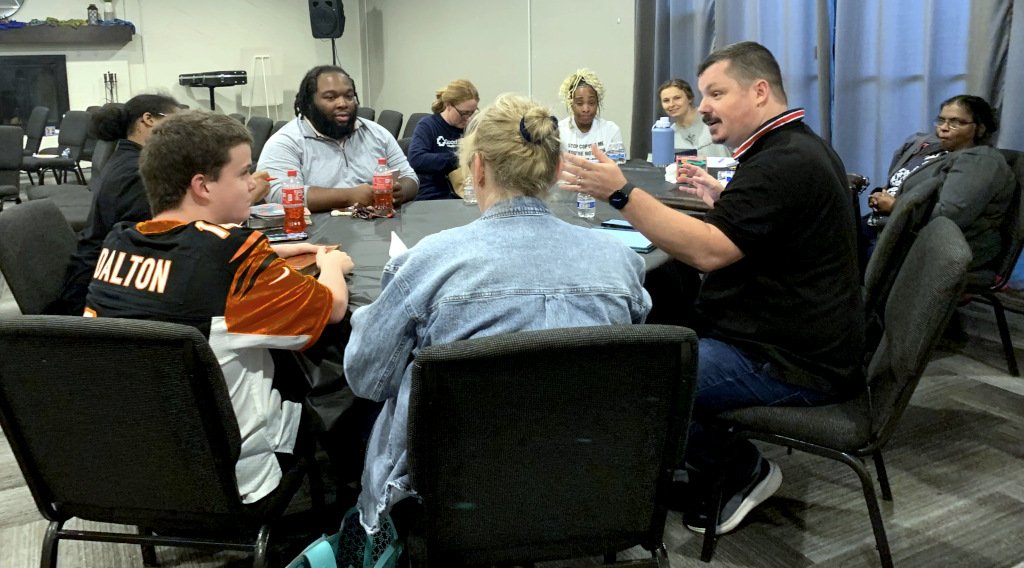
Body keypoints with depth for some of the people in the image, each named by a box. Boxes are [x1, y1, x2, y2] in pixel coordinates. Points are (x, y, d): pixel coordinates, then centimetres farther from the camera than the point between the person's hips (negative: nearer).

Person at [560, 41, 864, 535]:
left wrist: (621, 193, -29)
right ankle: (696, 481, 20)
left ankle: (741, 470, 4)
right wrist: (724, 204, 19)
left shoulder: (784, 163, -20)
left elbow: (708, 251, -29)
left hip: (790, 365, -11)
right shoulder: (797, 149, 14)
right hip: (797, 339, 11)